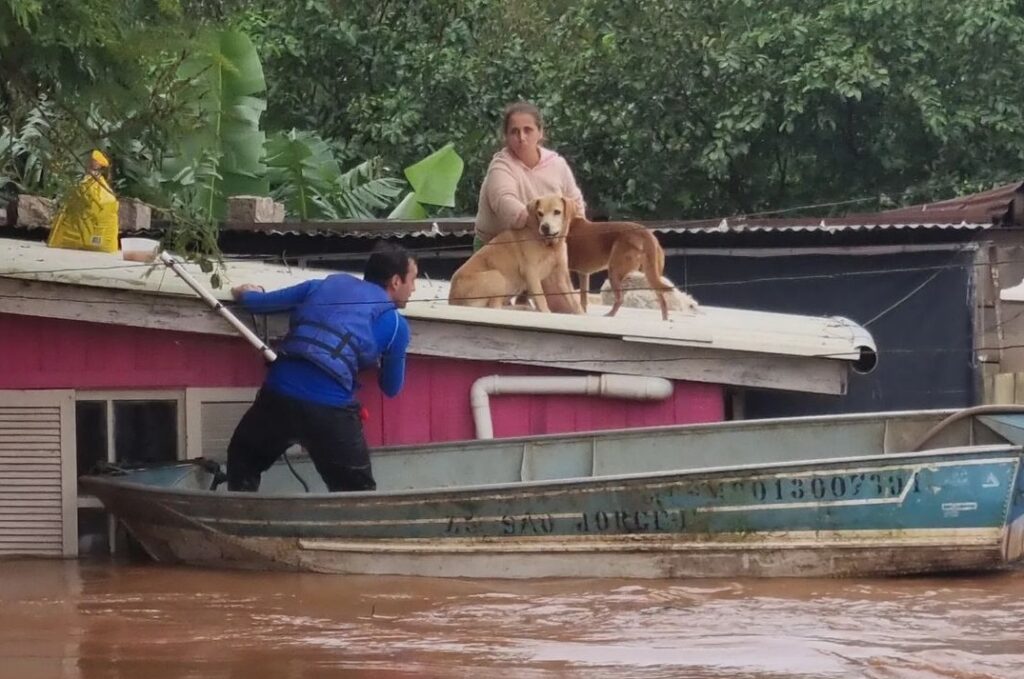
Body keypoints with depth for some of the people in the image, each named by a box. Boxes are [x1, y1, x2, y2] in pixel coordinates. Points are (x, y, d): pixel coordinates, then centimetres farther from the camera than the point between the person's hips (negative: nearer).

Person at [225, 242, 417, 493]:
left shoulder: (326, 284, 20)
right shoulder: (395, 323, 10)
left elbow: (257, 302, 27)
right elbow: (391, 388, 20)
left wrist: (246, 293, 50)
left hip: (279, 394, 3)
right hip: (330, 410, -3)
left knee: (243, 462, 29)